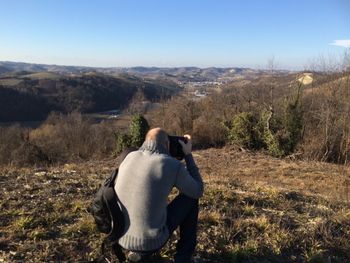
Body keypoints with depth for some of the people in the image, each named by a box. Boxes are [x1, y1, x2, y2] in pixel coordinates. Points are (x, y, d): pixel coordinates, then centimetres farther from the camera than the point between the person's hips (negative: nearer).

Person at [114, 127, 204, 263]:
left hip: (122, 237, 5)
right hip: (151, 240, -5)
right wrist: (188, 154, 9)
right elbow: (198, 192, 5)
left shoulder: (130, 157, 2)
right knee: (190, 197, 15)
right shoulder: (174, 165, -12)